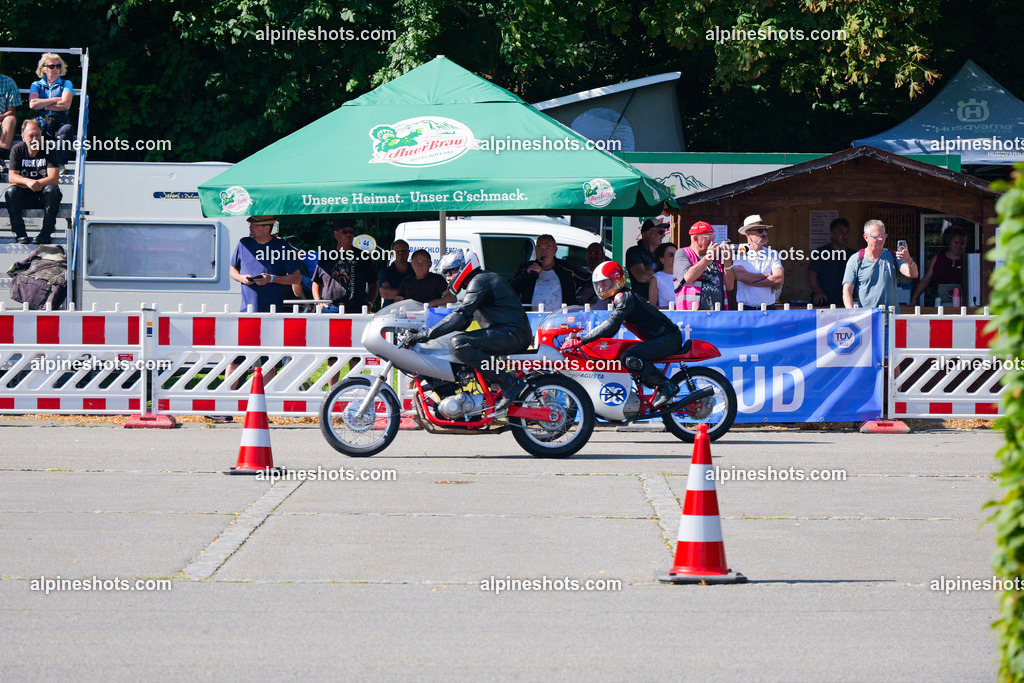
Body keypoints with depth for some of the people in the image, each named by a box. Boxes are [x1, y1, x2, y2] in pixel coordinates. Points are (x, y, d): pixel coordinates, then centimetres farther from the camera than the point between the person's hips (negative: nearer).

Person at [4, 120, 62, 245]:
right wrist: (28, 182, -32)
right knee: (11, 192, -28)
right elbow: (12, 177, -10)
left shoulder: (48, 150, -7)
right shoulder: (17, 150, -2)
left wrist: (34, 183, -30)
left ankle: (46, 233, -25)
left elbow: (53, 178, -17)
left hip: (43, 197, -1)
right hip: (24, 198, 1)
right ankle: (20, 234, -23)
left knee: (53, 190, -32)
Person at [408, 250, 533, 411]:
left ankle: (508, 384, -27)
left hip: (512, 333, -11)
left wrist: (428, 334, -21)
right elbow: (463, 323, 28)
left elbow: (461, 316, -20)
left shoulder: (479, 281, -9)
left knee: (458, 344, -26)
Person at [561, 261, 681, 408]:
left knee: (629, 359, -27)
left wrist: (582, 340, -29)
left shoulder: (625, 297, -16)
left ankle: (667, 386, -19)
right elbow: (611, 330, 20)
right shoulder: (617, 299, 16)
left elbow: (611, 325, -28)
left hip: (669, 338, -11)